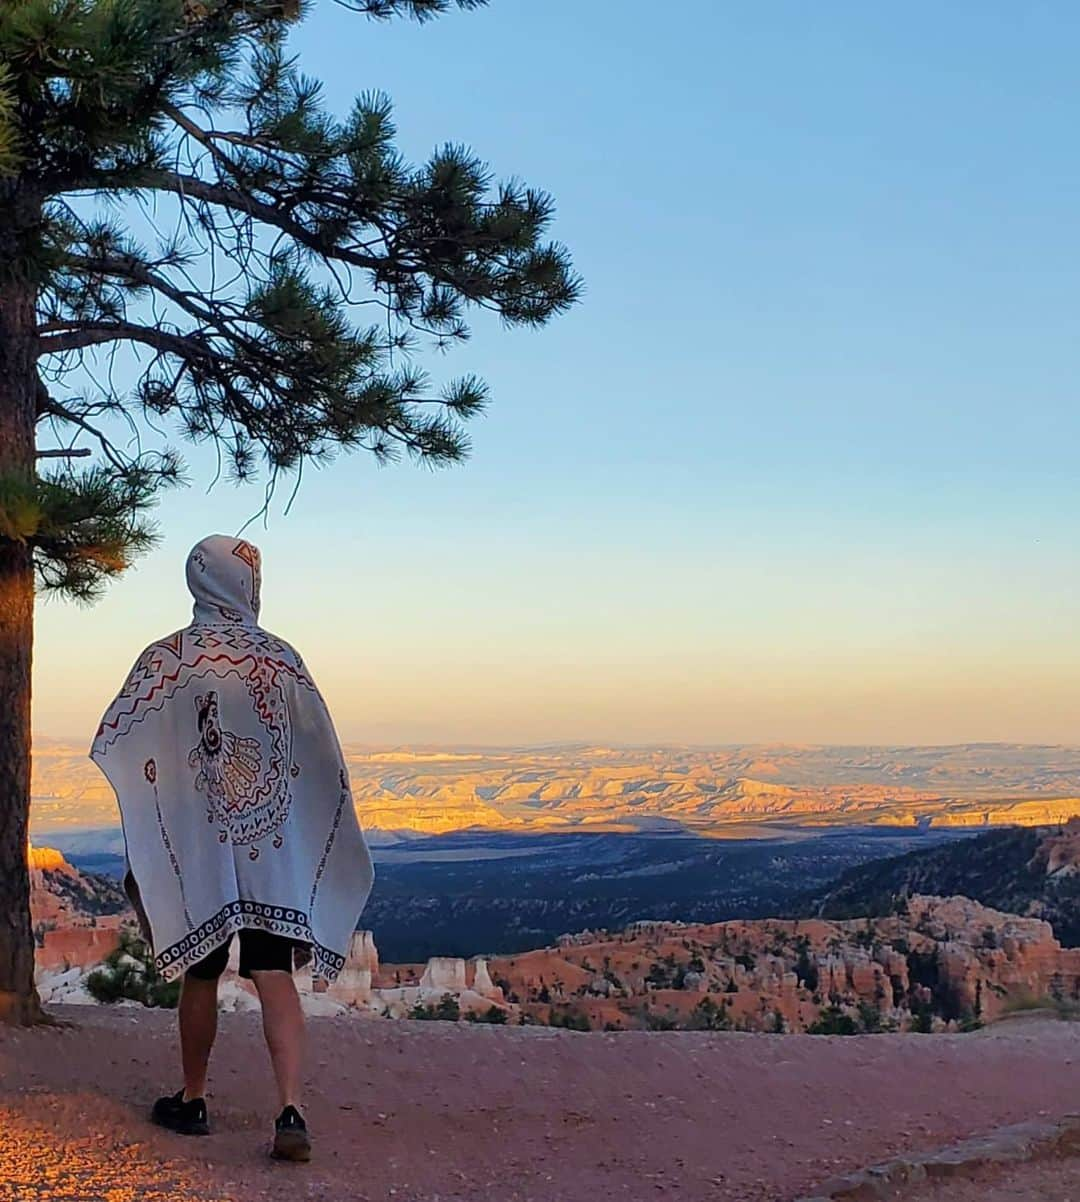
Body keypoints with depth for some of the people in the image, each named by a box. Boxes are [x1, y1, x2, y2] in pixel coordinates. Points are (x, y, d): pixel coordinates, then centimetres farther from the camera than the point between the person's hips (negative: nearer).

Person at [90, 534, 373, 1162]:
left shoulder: (166, 658, -3)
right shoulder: (282, 658, 3)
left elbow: (116, 747, -6)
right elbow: (325, 760, 7)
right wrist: (328, 851, 18)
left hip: (197, 850, -1)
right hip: (276, 851, 1)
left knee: (200, 975, 14)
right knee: (276, 977, -1)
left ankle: (193, 1101, 28)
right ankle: (291, 1112, -12)